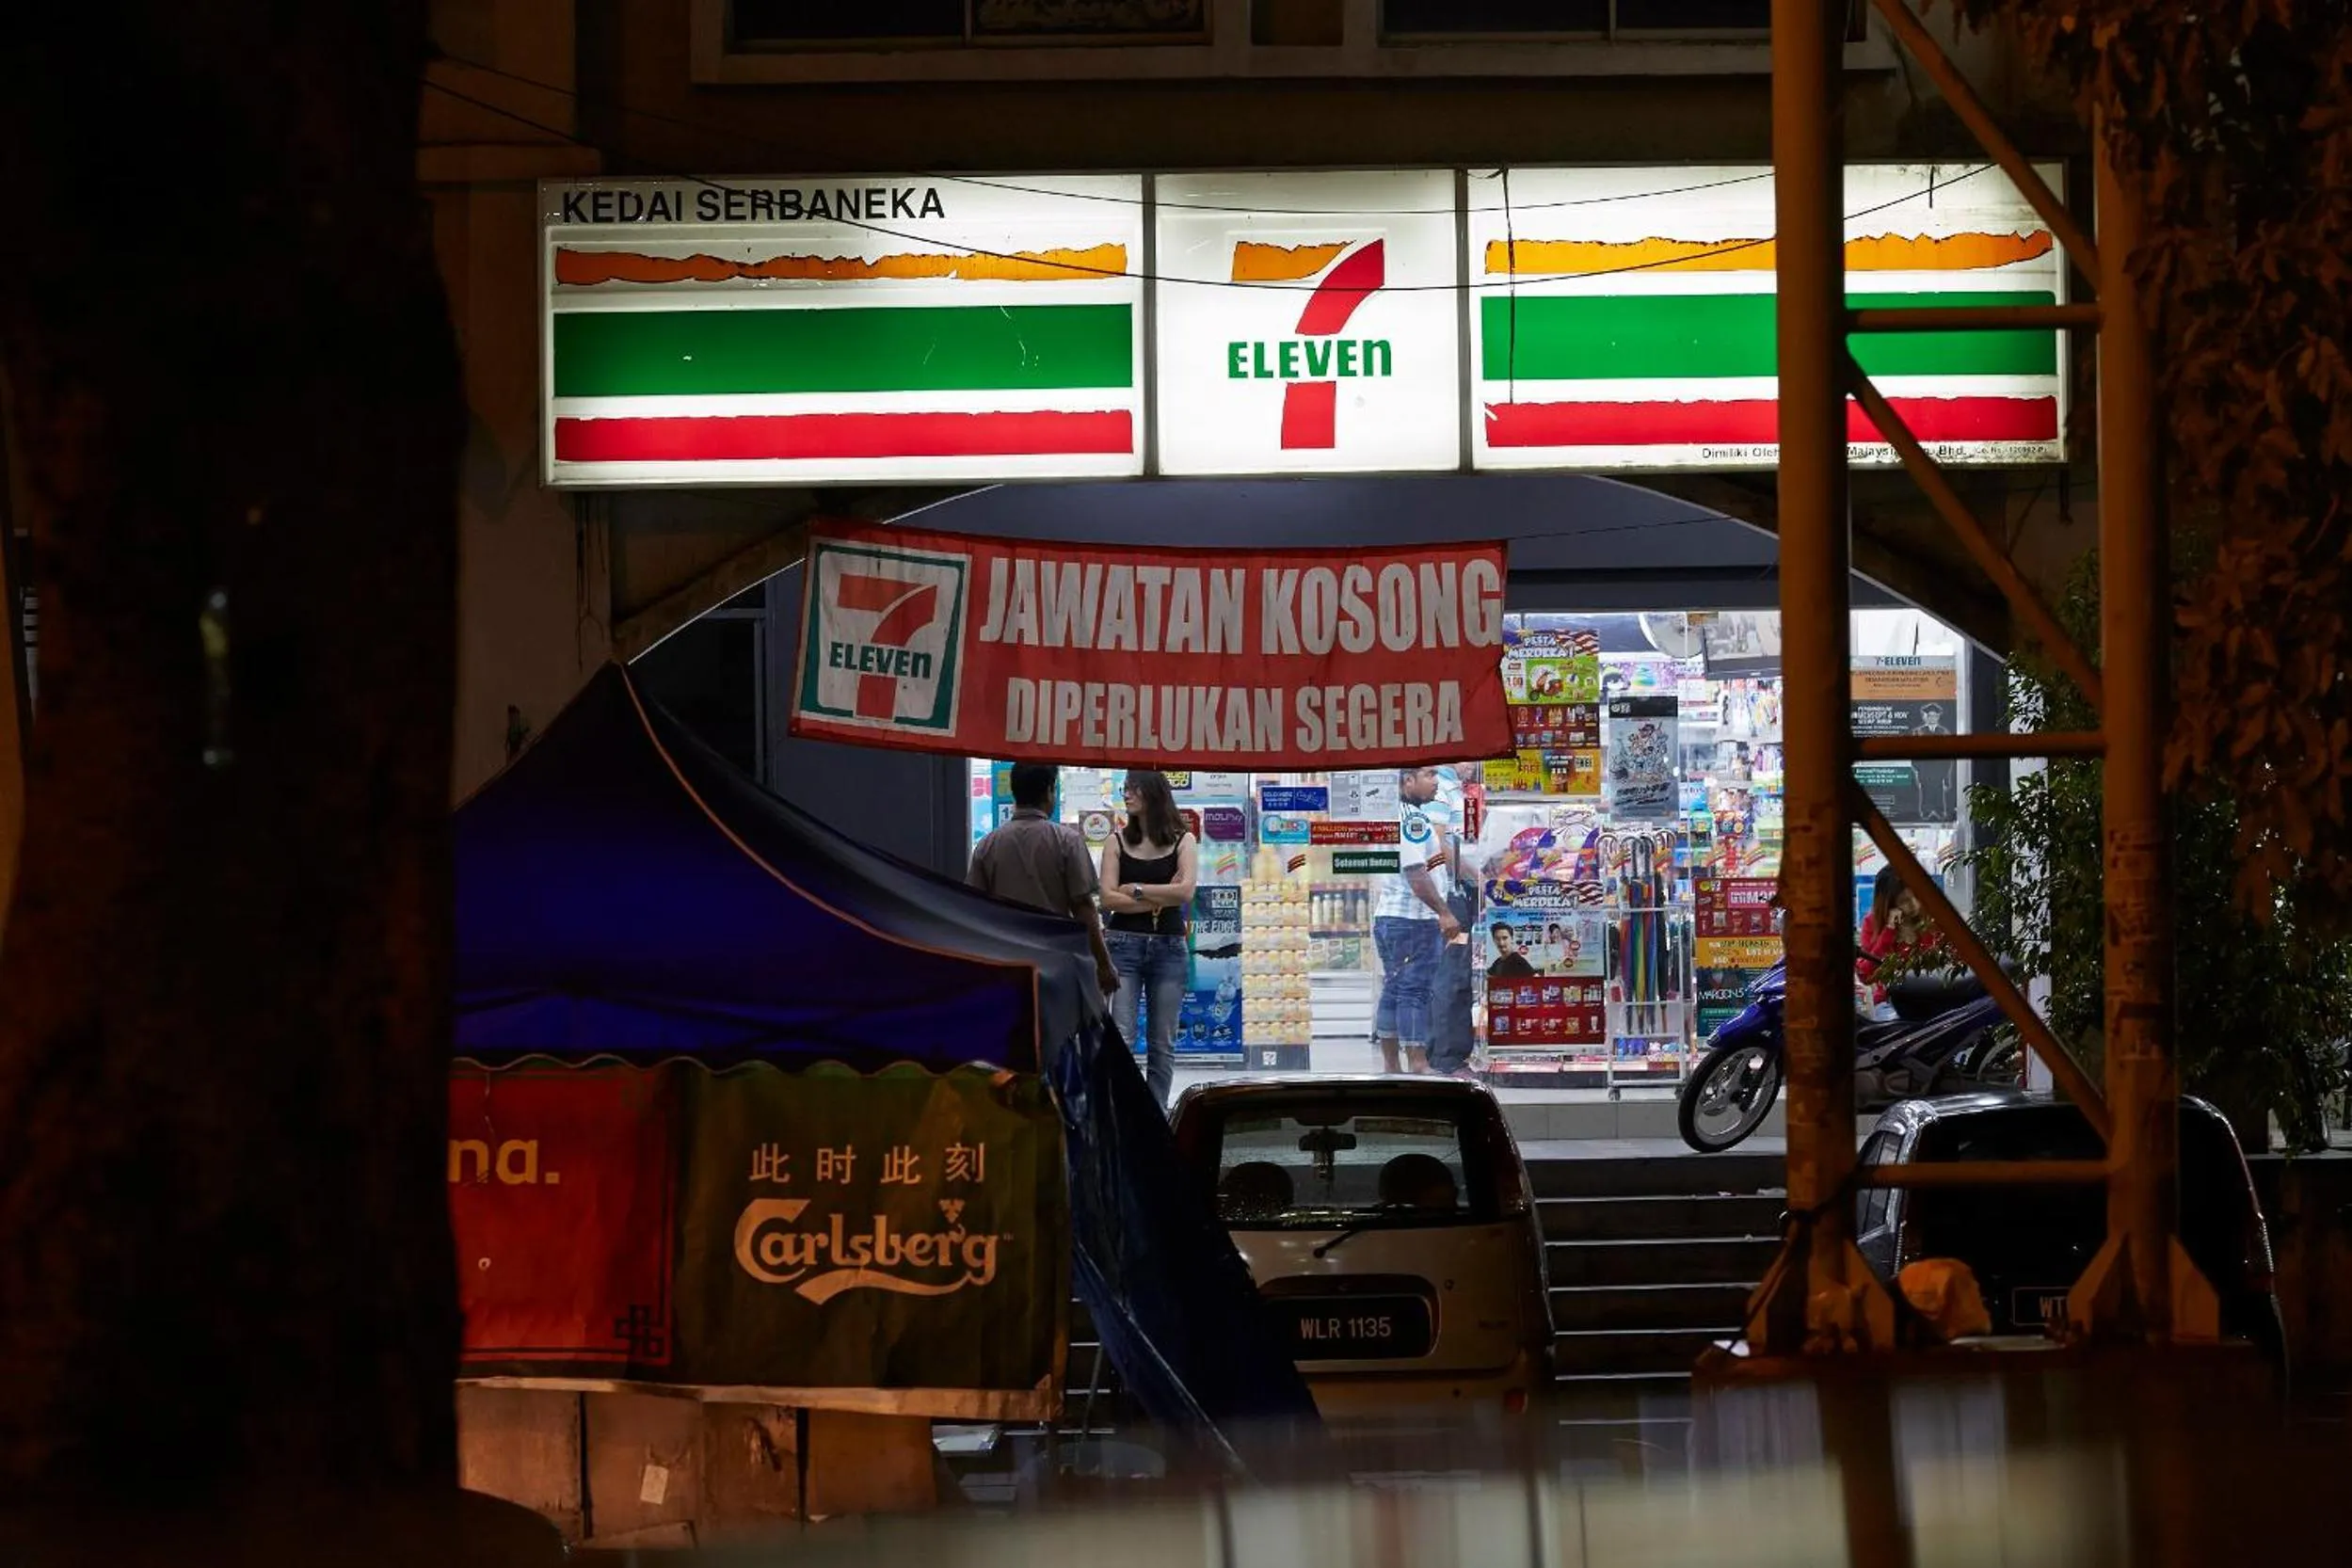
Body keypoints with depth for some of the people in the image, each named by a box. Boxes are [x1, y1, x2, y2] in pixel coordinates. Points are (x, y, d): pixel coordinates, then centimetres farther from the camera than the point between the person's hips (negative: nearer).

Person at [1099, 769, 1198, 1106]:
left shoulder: (1182, 841, 5)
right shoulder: (1119, 841, 6)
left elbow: (1185, 891, -11)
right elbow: (1108, 898, -4)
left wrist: (1136, 890, -6)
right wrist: (1160, 899, -9)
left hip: (1169, 948, 1)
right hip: (1125, 945, -1)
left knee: (1162, 1044, 4)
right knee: (1121, 1037, -10)